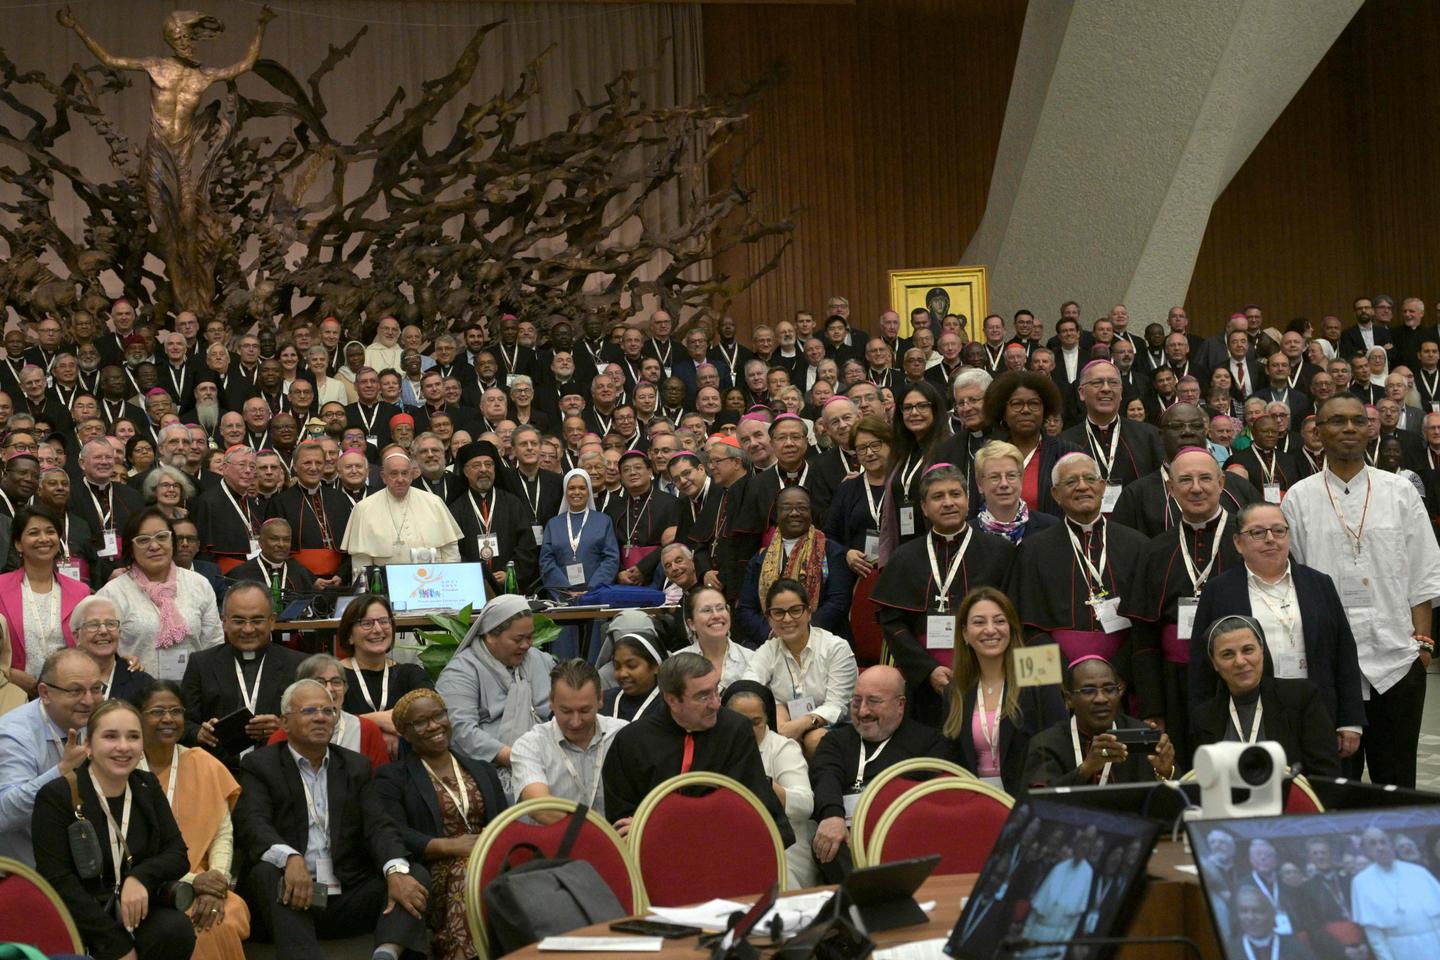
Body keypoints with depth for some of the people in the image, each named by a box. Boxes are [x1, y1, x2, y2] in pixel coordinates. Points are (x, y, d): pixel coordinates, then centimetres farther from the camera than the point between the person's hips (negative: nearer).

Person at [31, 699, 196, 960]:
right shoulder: (56, 796, -6)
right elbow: (57, 880, -11)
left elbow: (177, 855, 6)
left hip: (136, 912, 5)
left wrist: (141, 877, -18)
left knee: (177, 928, -27)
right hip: (75, 919, -4)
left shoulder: (148, 786, 10)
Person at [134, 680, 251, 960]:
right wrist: (190, 880, -14)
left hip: (204, 887, 3)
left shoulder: (204, 765, 9)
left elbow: (223, 834, 5)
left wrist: (217, 881, -14)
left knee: (225, 925, -29)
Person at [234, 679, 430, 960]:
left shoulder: (355, 766, 17)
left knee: (416, 874, -17)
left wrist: (396, 871, -19)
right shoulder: (260, 765, 7)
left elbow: (378, 826, 4)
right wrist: (291, 859, -33)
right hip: (294, 895, -3)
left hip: (348, 897, 3)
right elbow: (252, 824, -11)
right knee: (267, 873, -33)